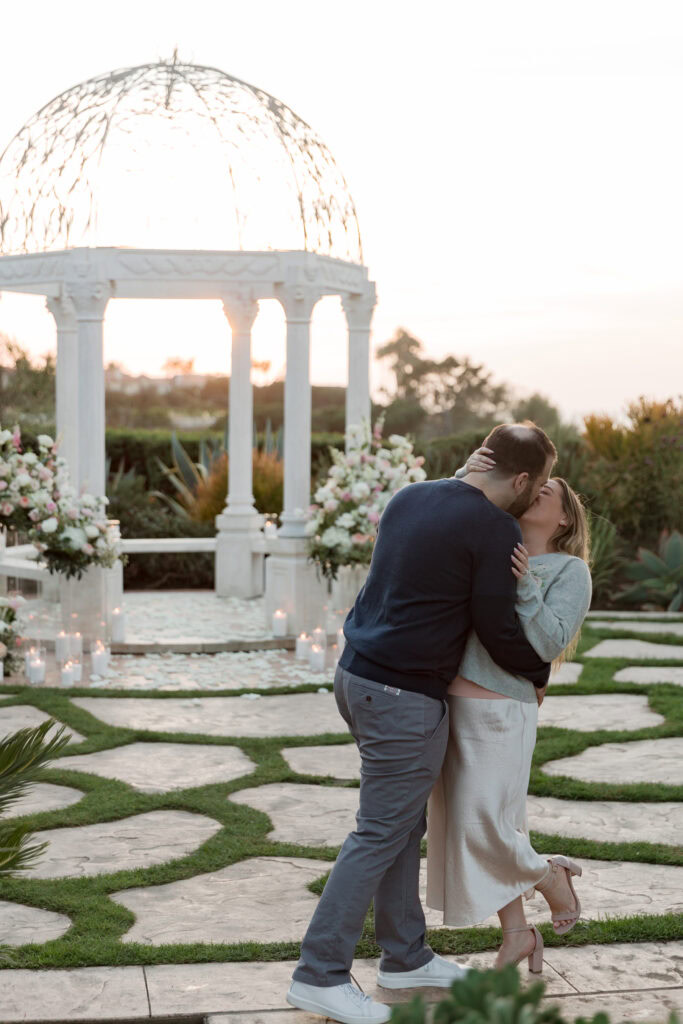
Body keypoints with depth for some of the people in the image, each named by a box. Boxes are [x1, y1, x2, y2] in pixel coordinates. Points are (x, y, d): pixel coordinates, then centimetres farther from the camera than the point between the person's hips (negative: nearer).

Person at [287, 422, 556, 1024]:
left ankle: (406, 957, 29)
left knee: (406, 824, 18)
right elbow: (498, 629, -11)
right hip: (405, 698, -9)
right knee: (381, 835, -1)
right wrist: (540, 672, 9)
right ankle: (320, 975, 3)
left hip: (359, 677, 9)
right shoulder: (496, 530, -14)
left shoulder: (410, 498, 10)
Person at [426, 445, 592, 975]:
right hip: (450, 704, 6)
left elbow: (548, 644, -9)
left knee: (482, 825, -5)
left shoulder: (569, 572, 0)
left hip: (500, 710, -6)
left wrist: (526, 587, -21)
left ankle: (550, 875, 24)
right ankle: (517, 931, 25)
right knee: (465, 823, 10)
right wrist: (469, 477, -3)